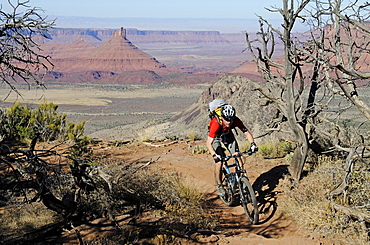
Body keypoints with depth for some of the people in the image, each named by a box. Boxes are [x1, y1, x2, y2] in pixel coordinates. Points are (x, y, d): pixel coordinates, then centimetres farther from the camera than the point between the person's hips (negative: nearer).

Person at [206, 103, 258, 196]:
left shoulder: (236, 121, -31)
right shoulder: (216, 124, -40)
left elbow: (247, 133, -22)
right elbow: (208, 143, -41)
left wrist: (253, 144, -39)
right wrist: (214, 155, -55)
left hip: (227, 134, 3)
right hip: (215, 137, -3)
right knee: (219, 161, -14)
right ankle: (219, 185, 3)